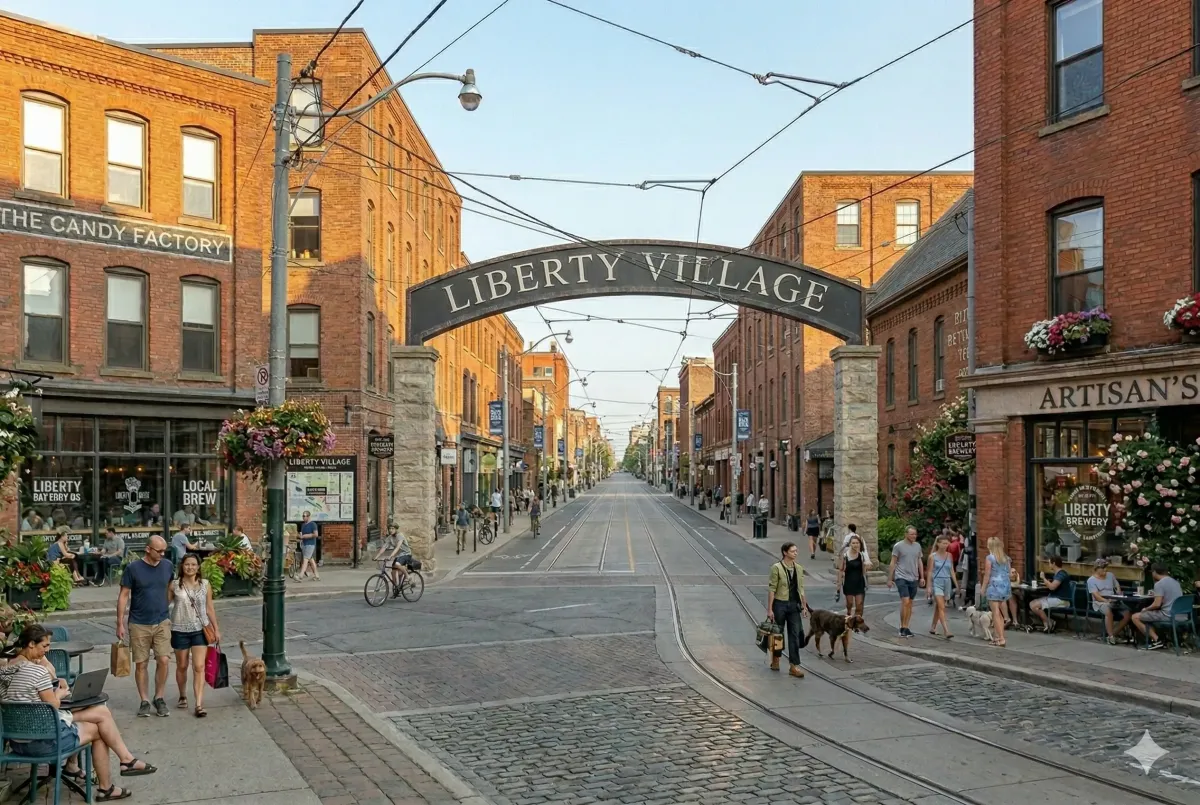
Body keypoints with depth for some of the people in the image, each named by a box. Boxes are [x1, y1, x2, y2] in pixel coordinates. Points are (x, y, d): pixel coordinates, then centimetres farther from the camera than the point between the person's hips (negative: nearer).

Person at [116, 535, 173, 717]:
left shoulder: (167, 566, 0)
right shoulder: (133, 568, -9)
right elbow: (123, 596, -5)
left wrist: (172, 614, 12)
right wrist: (120, 623, -7)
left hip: (162, 622, 2)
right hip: (139, 624, -2)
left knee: (164, 660, -5)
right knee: (141, 664, 5)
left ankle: (159, 698, 12)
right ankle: (144, 701, 18)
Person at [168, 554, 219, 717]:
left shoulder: (205, 584, 1)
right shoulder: (174, 585, -3)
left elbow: (209, 609, 6)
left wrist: (216, 629, 5)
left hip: (200, 630, 0)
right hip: (180, 630, 0)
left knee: (199, 667, -7)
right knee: (182, 666, 14)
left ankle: (199, 705, -8)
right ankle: (183, 697, 36)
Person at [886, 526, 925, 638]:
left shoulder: (917, 546, 9)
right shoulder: (898, 546, -5)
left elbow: (919, 562, 17)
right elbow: (893, 563, -2)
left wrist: (922, 577, 12)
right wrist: (890, 579, -2)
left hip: (914, 579, 5)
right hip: (901, 577, -5)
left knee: (910, 603, 8)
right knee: (905, 602, -14)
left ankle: (906, 627, 15)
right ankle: (902, 628, -5)